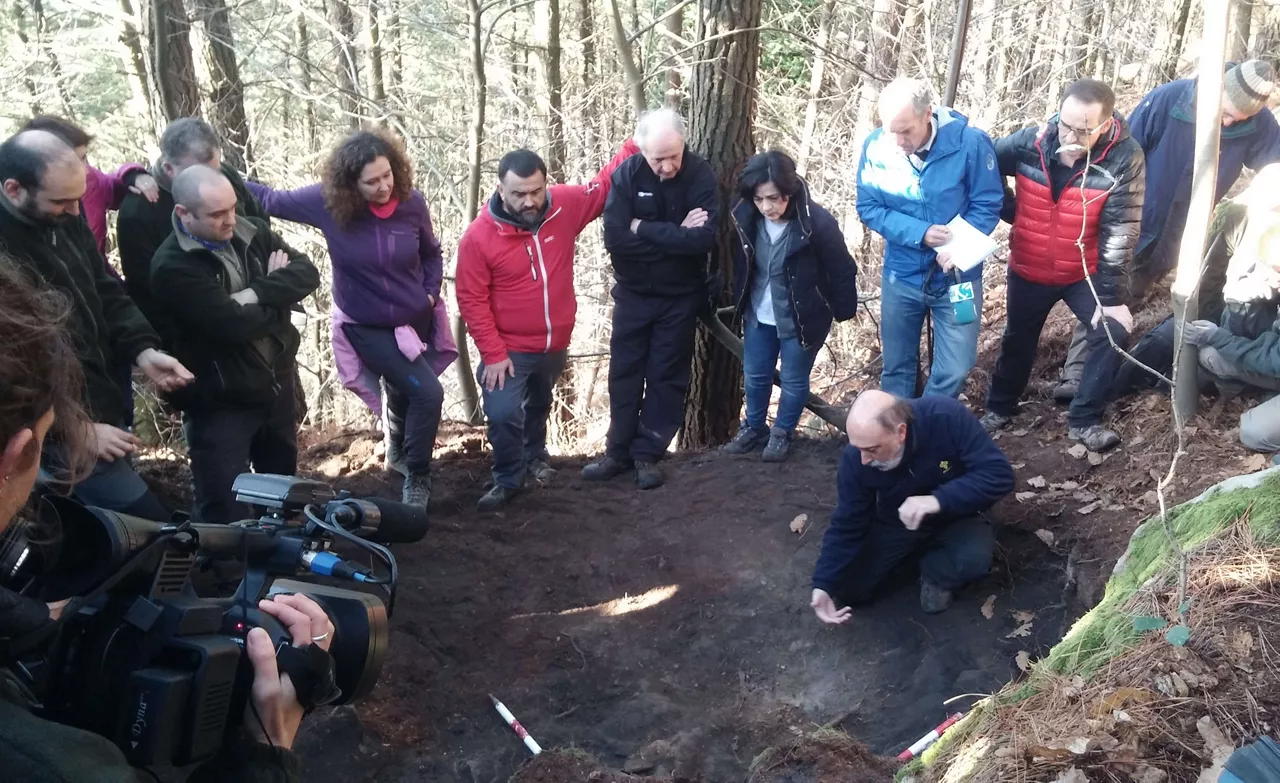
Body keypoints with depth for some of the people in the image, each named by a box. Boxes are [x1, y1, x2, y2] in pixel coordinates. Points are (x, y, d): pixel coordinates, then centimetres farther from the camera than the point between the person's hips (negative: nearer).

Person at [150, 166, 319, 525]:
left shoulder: (250, 232, 0)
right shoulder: (172, 266, -21)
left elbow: (307, 273, -10)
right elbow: (234, 325, -29)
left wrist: (254, 293, -23)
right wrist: (277, 291, -13)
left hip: (277, 385, 6)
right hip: (221, 404, -6)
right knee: (225, 515, -2)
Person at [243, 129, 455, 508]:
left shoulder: (411, 203, -15)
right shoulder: (327, 202, -22)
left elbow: (431, 253, 2)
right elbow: (271, 200, -9)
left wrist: (431, 293, -9)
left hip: (417, 318, 4)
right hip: (367, 326, -3)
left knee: (404, 391, 24)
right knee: (428, 393, -16)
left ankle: (398, 453, 56)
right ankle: (417, 478, 8)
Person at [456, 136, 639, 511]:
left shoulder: (566, 205, -13)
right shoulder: (479, 236, -21)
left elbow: (603, 187, 6)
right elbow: (472, 300, -16)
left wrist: (634, 148, 1)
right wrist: (493, 354, -17)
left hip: (555, 343, 4)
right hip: (509, 348, -4)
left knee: (539, 405, 24)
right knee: (503, 414, -12)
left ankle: (535, 455, 51)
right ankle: (508, 478, 14)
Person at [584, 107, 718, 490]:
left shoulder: (700, 175, -16)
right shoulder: (626, 174, -13)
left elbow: (703, 238, -28)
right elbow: (615, 238, -23)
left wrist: (644, 228, -24)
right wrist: (674, 236, -24)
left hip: (680, 297, -1)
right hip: (633, 294, 1)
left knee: (667, 377, 6)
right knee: (624, 373, 9)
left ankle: (648, 454, 19)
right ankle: (619, 451, 22)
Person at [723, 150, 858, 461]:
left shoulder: (816, 222, -26)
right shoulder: (747, 218, -14)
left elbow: (841, 270, -15)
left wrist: (844, 311, -7)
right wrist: (739, 302, 8)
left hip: (802, 320, -4)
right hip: (758, 316, 4)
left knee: (794, 381, 11)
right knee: (754, 377, 16)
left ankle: (782, 433, 34)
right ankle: (753, 428, 38)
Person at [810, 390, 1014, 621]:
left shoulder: (949, 418, -33)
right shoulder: (855, 458, -25)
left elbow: (999, 473, -31)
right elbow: (846, 526, -16)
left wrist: (938, 499, -43)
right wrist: (824, 585, -25)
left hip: (954, 517, -2)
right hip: (895, 524, 2)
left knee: (974, 558, -34)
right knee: (849, 588, -10)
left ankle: (935, 572, 3)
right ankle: (916, 551, 16)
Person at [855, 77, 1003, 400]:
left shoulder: (970, 142, -19)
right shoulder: (875, 146, -14)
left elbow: (987, 205, -10)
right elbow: (868, 208, -8)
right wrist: (920, 233, -22)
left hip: (956, 276, -1)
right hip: (901, 274, 1)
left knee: (953, 371, 4)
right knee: (896, 366, 15)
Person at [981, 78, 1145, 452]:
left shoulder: (1123, 159, -23)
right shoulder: (1029, 142, -18)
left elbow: (1119, 234, -22)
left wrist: (1111, 295, -24)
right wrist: (1012, 215, 1)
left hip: (1085, 272, -1)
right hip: (1028, 269, 2)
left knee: (1113, 332, -15)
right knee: (1018, 339, 18)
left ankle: (1084, 420, 3)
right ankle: (999, 408, 41)